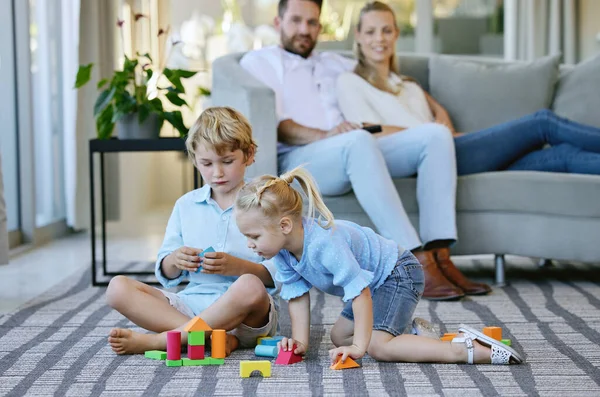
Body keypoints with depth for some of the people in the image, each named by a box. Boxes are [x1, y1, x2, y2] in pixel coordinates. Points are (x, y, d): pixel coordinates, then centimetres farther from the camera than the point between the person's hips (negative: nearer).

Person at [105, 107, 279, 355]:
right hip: (192, 304, 4)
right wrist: (174, 261, -8)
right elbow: (166, 275, 16)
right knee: (118, 288, -14)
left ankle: (154, 340, -26)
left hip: (247, 316, -4)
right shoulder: (186, 205, 14)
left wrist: (238, 267, -21)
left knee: (250, 287, -39)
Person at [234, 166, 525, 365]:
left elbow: (359, 292, -35)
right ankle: (410, 329, 25)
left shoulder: (325, 244, -37)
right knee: (339, 336, 18)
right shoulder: (282, 250, -10)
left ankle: (470, 349, -26)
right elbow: (297, 295, -2)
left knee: (378, 345, -25)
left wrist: (359, 346, -34)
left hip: (399, 274, -10)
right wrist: (300, 341, -11)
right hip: (374, 283, 10)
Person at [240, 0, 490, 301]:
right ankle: (418, 264, -43)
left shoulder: (332, 64, 32)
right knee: (357, 141, -38)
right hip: (297, 159, -7)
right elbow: (276, 126, -5)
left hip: (351, 153, 7)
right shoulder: (259, 61, 12)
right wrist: (324, 135, -25)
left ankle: (439, 256, -28)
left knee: (435, 134, -15)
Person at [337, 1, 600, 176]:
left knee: (561, 154, -13)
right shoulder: (349, 83, 10)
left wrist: (443, 130, -3)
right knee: (543, 123, -11)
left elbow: (440, 112, 21)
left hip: (451, 152, 7)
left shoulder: (407, 84, 32)